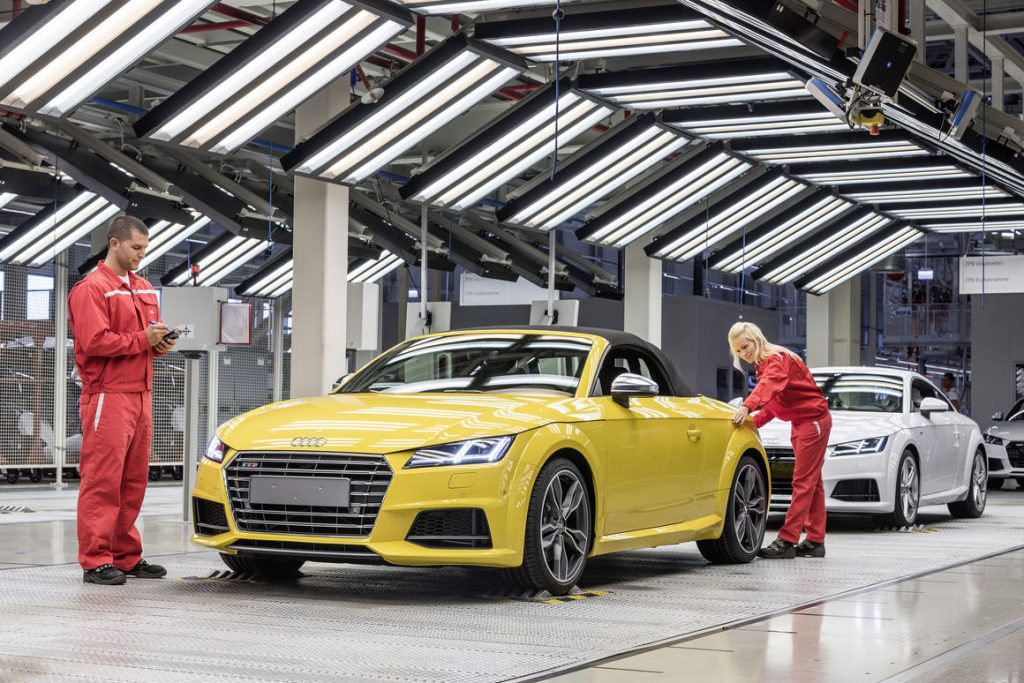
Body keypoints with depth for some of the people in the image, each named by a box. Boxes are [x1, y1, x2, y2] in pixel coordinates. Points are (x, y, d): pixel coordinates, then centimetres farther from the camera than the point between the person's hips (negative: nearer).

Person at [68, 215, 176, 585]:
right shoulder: (91, 289, -7)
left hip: (141, 395, 8)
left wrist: (160, 344, 6)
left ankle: (127, 556, 17)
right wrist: (142, 340, -15)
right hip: (108, 397, -8)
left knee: (134, 481, 10)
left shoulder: (145, 290, 20)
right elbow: (95, 342, -18)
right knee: (102, 481, -7)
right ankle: (95, 561, -4)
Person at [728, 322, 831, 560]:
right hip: (802, 423, 11)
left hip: (813, 420, -11)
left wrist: (747, 407, -55)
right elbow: (772, 402, 13)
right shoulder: (763, 365, 13)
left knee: (803, 482, -12)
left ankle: (787, 541, -17)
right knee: (811, 482, 11)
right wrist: (754, 421, -4)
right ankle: (815, 542, 15)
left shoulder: (777, 358, -18)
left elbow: (770, 386, -39)